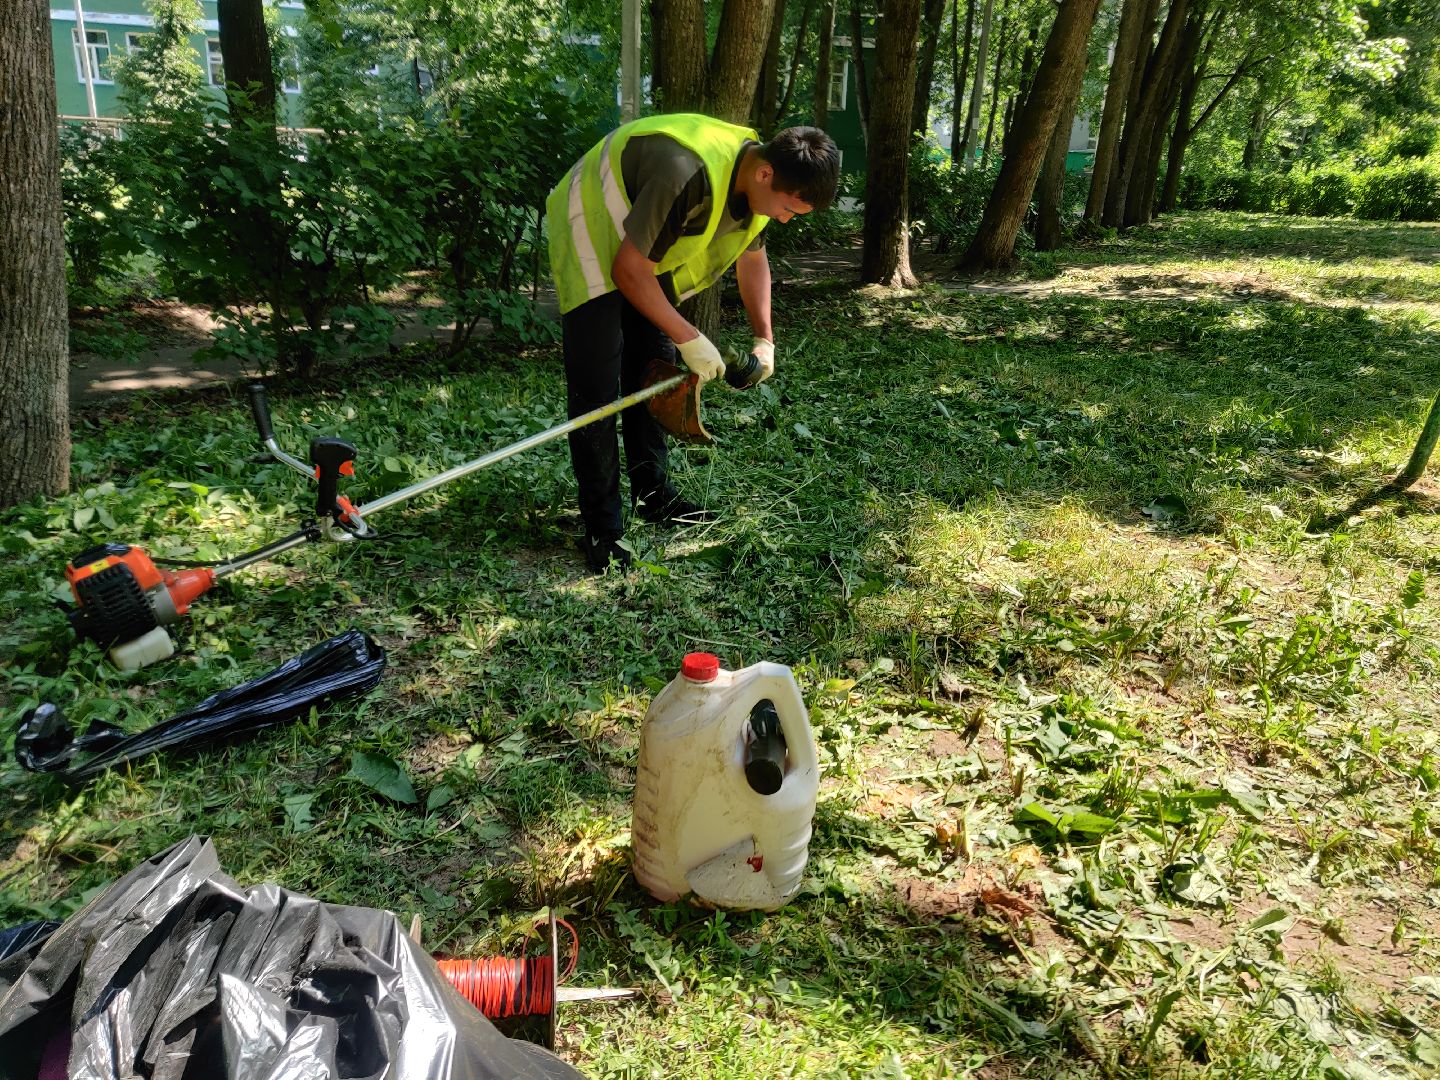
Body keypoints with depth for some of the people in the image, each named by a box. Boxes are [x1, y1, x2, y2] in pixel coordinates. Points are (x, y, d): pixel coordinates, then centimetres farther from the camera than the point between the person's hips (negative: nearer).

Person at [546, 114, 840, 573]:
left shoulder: (756, 179, -10)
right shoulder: (687, 175, -38)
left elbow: (752, 259, 8)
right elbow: (630, 272, -30)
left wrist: (764, 339, -1)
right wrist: (689, 338, -26)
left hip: (649, 247, 8)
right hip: (593, 239, -8)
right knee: (597, 388, -12)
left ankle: (652, 495, 23)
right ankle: (602, 529, -5)